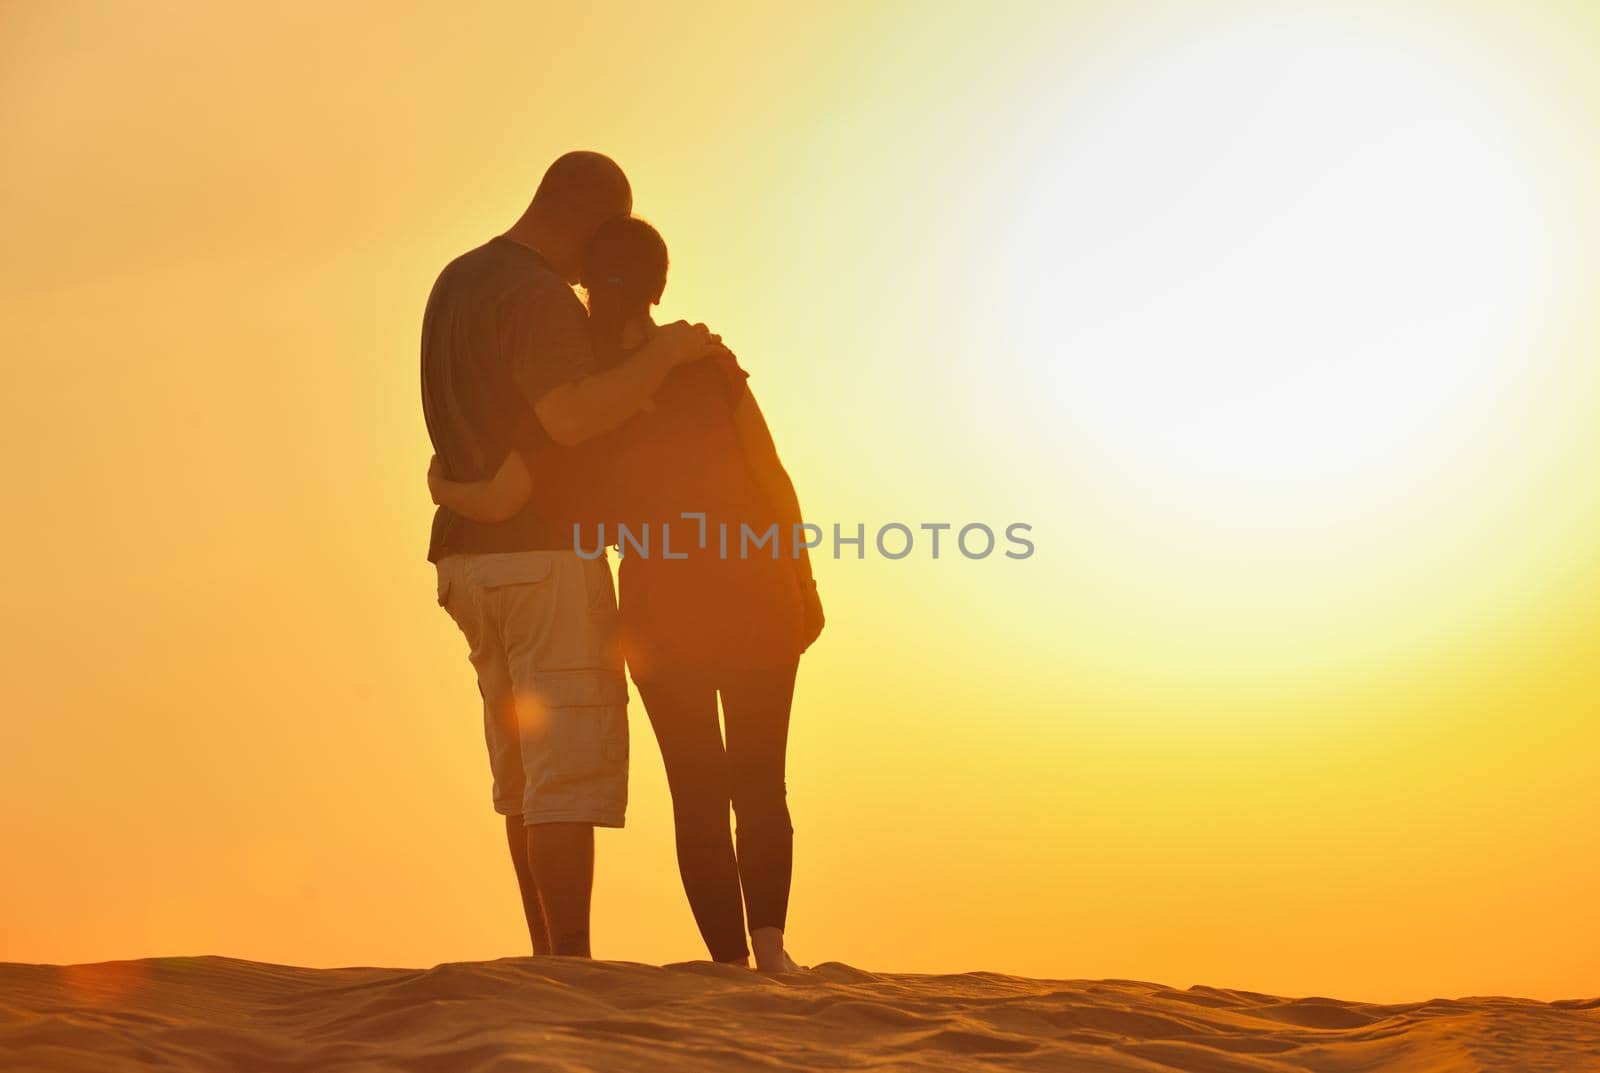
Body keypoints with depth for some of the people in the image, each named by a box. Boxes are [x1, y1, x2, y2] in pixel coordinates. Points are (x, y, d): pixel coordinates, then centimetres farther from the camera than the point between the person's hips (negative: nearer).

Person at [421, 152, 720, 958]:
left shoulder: (459, 281, 17)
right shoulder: (536, 295, -15)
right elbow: (570, 420, -30)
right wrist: (665, 353, -18)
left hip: (472, 557, 10)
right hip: (545, 556, -9)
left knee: (529, 769, 14)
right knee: (570, 769, -7)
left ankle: (550, 962, 19)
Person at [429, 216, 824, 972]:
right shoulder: (704, 363, -3)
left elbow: (498, 500, -10)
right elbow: (773, 481, -4)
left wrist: (445, 488, 13)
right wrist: (804, 582, 6)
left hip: (663, 616, 0)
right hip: (753, 599, 0)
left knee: (698, 795, 10)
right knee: (760, 787, 9)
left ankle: (732, 963, 5)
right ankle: (768, 937, -11)